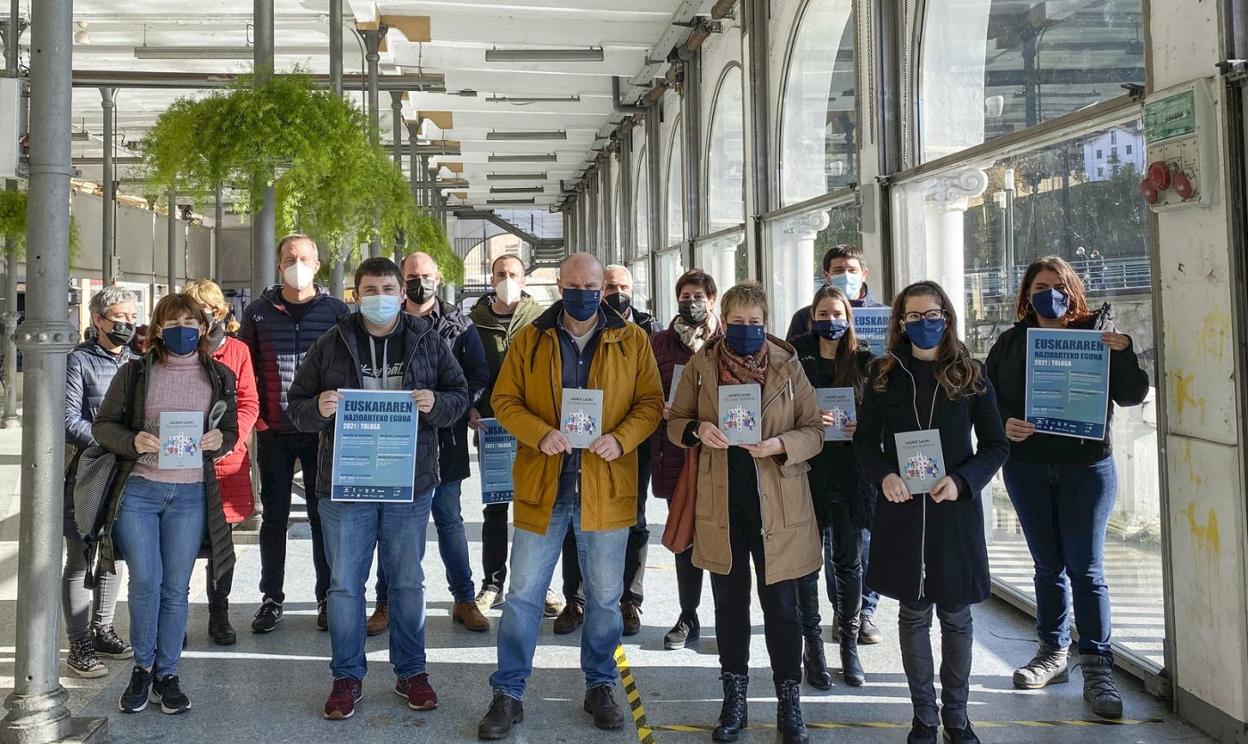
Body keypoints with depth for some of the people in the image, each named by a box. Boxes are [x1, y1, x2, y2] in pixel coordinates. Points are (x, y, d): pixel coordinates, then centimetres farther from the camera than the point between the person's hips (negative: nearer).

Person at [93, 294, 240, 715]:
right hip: (138, 490, -1)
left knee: (175, 588, 5)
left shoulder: (219, 377, 7)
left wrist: (220, 440, -10)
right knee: (145, 581, -4)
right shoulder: (135, 371, 2)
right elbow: (103, 424, 4)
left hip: (191, 495, 1)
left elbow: (230, 431, 13)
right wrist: (133, 441, -16)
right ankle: (143, 668, 18)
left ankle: (166, 675, 19)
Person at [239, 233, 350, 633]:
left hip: (322, 430, -1)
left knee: (324, 514, 6)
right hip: (274, 431, 1)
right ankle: (271, 598, 17)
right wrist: (255, 418, -2)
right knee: (274, 515, 8)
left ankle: (327, 597, 15)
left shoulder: (336, 310, 2)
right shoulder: (259, 312, 5)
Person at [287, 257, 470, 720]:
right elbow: (297, 406, 5)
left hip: (410, 483, 1)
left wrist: (435, 403, -15)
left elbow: (459, 394, 7)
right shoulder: (331, 344, 2)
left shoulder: (427, 341, 4)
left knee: (408, 582, 11)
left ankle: (411, 672, 26)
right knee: (345, 584, 5)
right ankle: (347, 676, 20)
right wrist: (319, 409, -18)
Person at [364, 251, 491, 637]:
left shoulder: (458, 325, 4)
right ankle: (386, 603, 17)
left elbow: (479, 376, 1)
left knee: (448, 519, 8)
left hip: (443, 440, -1)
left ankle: (465, 600, 17)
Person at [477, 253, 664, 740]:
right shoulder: (531, 339, 3)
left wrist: (622, 438, -16)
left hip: (606, 486, 0)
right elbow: (504, 400, 1)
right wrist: (540, 434, -17)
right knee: (523, 593, 4)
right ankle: (508, 694, 16)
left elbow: (650, 402, 2)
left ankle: (600, 686, 30)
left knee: (605, 595, 12)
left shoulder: (631, 340, 3)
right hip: (542, 485, 0)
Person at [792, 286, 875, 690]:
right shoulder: (797, 358, 1)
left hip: (851, 471, 2)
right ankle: (812, 646, 13)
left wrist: (862, 426, -11)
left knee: (849, 559, 7)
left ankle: (849, 645, 19)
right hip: (808, 470, -1)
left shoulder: (863, 360, 6)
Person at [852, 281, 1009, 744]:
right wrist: (884, 475, -13)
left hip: (956, 510, 0)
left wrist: (962, 480, -15)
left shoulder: (969, 375, 1)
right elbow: (864, 438, 7)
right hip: (901, 508, 1)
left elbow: (996, 444, 2)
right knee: (913, 613, 8)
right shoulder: (885, 374, 4)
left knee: (956, 615, 8)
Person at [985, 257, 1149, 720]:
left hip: (1086, 467, -2)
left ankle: (1098, 669, 3)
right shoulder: (1012, 342, 5)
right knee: (1047, 566, 13)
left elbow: (1132, 396, -4)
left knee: (1086, 568, -3)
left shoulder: (1096, 333, -1)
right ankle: (1053, 652, 26)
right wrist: (1004, 423, -14)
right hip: (1027, 468, 2)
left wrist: (1123, 353, -20)